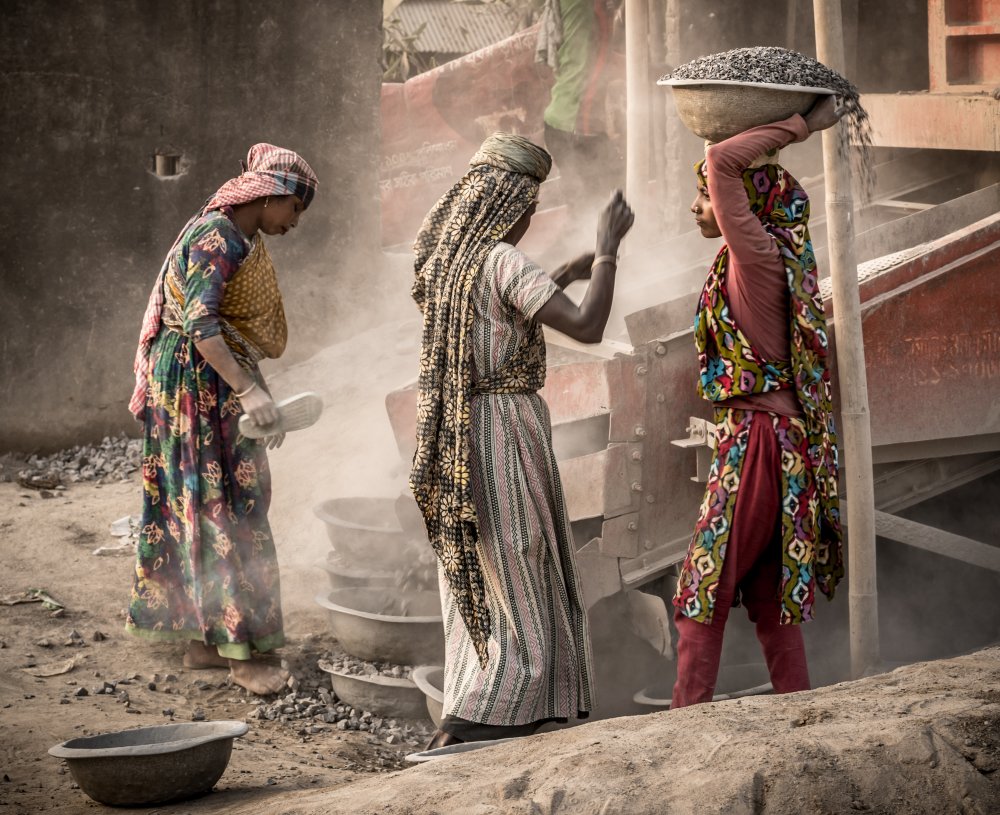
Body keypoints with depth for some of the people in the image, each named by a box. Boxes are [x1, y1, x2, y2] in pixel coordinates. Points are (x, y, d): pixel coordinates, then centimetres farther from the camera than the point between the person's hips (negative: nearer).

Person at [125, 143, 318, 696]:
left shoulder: (242, 240, 13)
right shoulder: (216, 238, -17)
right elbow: (200, 325, -26)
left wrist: (255, 391, 16)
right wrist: (250, 392, -30)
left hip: (220, 384, 10)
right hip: (198, 383, -10)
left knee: (200, 509, 12)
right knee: (224, 510, -7)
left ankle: (203, 641, 18)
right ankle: (239, 650, -4)